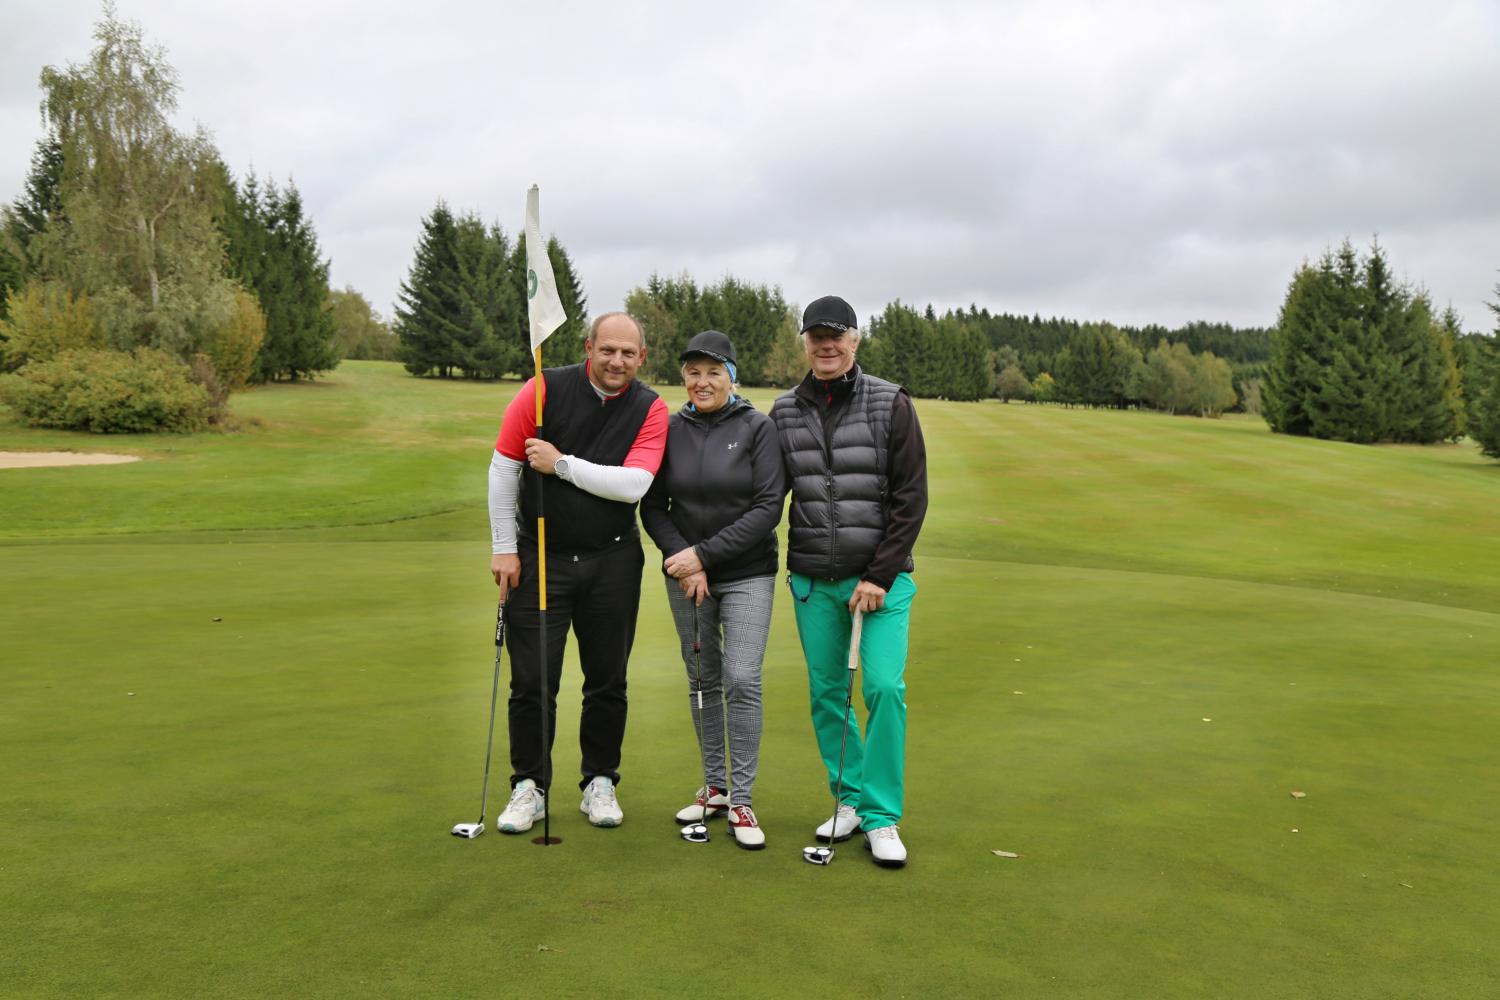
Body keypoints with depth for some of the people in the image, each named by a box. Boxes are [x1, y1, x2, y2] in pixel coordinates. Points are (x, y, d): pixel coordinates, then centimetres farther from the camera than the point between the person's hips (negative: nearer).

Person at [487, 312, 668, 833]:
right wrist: (503, 549, -4)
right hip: (539, 557, -1)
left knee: (608, 683, 9)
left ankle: (600, 783, 26)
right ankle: (529, 786, 20)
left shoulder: (650, 409, -4)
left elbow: (634, 484, -17)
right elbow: (502, 469, -4)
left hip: (613, 561, 1)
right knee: (532, 682, 3)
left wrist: (562, 464, -19)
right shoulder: (546, 389, -8)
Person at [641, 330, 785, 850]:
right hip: (686, 575, 3)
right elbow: (653, 507, 4)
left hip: (747, 574, -3)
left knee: (742, 680, -8)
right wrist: (683, 562, -10)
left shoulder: (758, 428, -7)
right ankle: (715, 787, 24)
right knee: (702, 681, 10)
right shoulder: (671, 430, 2)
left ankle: (741, 800, 4)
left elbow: (768, 509, -12)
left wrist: (704, 554, -15)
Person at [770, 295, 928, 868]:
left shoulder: (891, 404, -3)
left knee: (884, 687, -10)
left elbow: (911, 497, -5)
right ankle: (850, 799, 25)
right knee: (825, 692, 7)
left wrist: (880, 576, -10)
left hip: (880, 576, -3)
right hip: (812, 580, 3)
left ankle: (881, 816, 5)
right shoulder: (784, 412, 6)